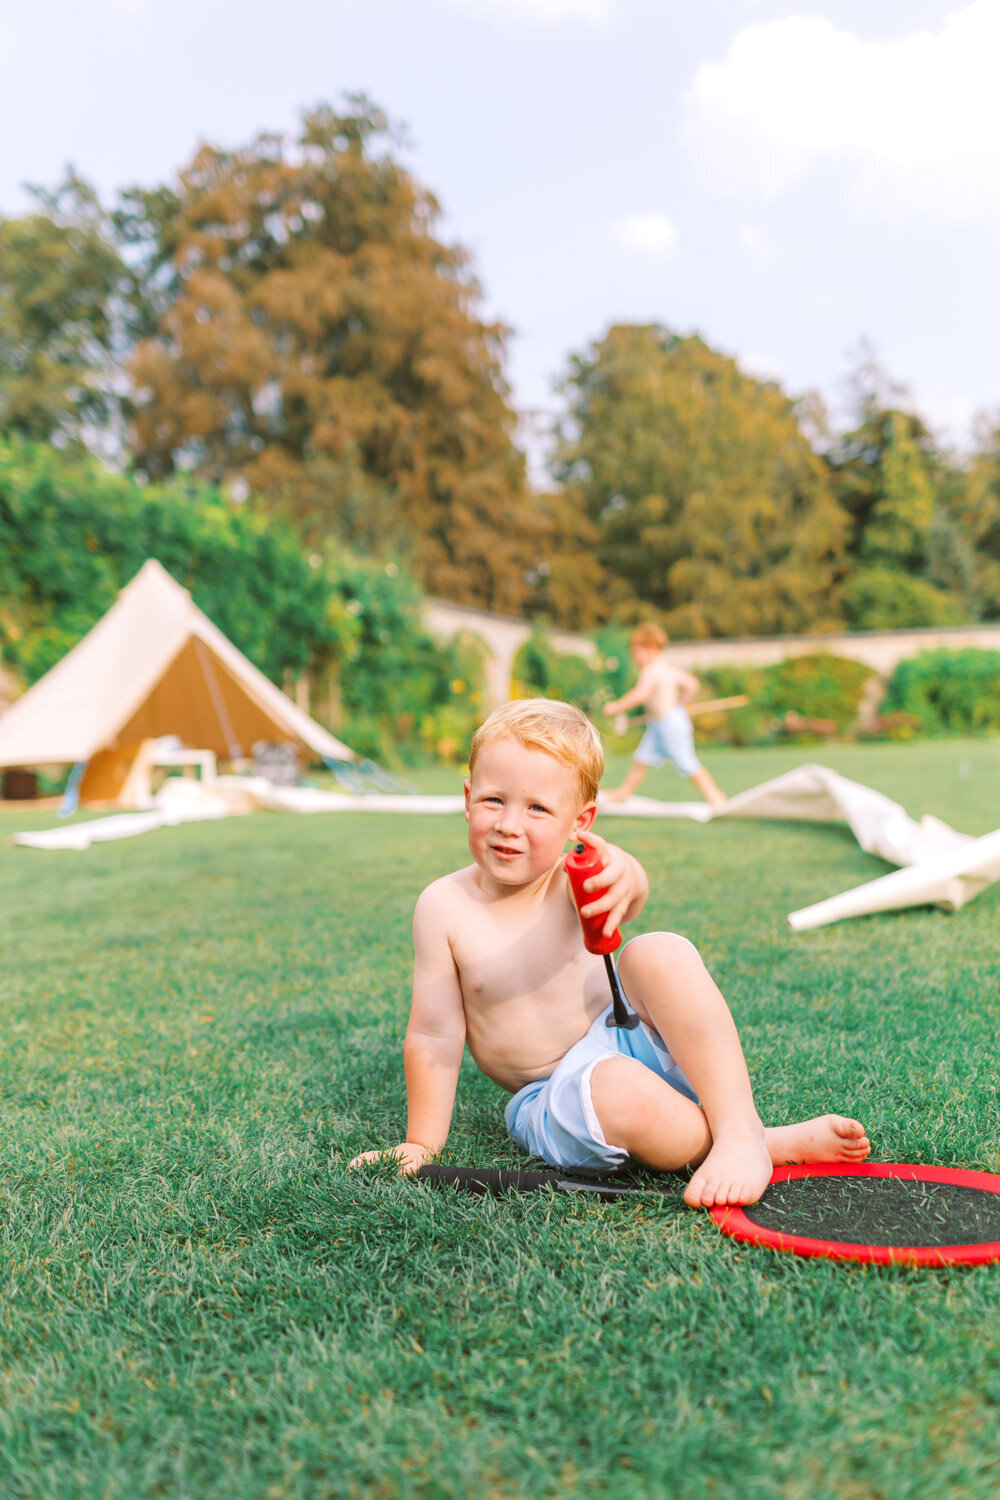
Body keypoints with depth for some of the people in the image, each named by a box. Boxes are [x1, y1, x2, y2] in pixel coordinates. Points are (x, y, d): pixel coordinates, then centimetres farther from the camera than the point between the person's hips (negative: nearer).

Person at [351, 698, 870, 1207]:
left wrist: (624, 880, -63)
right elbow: (435, 1035, -4)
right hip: (555, 1093, -1)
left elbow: (631, 895, -39)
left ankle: (740, 1135, -31)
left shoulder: (576, 883, -12)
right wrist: (421, 1145, -1)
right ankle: (787, 1142, -20)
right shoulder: (445, 906, -10)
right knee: (615, 1093, -37)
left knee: (658, 953, -29)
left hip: (627, 1038, 1)